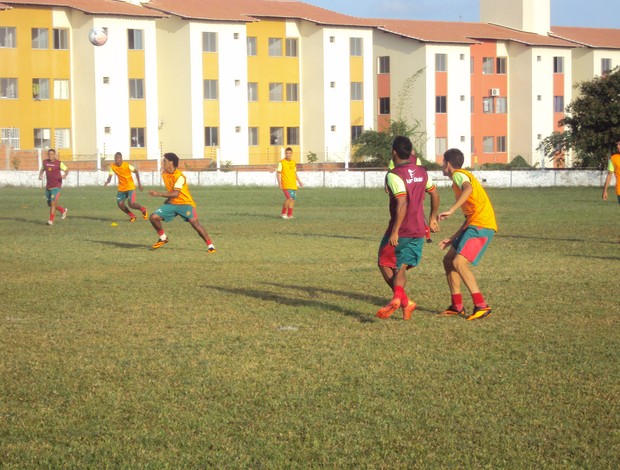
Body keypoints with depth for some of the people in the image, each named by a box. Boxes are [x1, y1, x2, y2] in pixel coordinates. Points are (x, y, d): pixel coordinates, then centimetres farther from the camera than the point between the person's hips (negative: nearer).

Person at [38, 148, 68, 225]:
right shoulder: (45, 162, 5)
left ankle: (51, 220, -2)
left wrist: (65, 175, -22)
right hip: (48, 186, 6)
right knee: (49, 204, 11)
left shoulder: (59, 163, -8)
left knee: (53, 203, -11)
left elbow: (66, 170, 0)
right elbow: (42, 169, 21)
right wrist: (40, 175, 0)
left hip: (56, 186, -6)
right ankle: (63, 210, 34)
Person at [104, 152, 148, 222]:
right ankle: (132, 216, 17)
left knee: (131, 204, -18)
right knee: (120, 204, -5)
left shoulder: (127, 165, -15)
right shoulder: (112, 166, -6)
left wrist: (139, 183, -3)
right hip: (121, 188, 5)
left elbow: (136, 171, -2)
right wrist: (107, 181, -31)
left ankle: (143, 209, 14)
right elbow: (110, 176, -7)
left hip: (130, 187, -5)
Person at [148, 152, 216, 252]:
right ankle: (163, 238, 16)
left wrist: (159, 194, -33)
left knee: (194, 222, -25)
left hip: (185, 203, -7)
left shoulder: (180, 176, -20)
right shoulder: (164, 174, 3)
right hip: (172, 203, 7)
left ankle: (210, 245, -19)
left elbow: (176, 194, -30)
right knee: (153, 217, -6)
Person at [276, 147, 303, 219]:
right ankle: (283, 213, -6)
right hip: (286, 185, -6)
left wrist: (299, 181, 20)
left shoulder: (293, 162, 14)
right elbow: (278, 173, -6)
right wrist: (279, 183, -16)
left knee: (293, 199, 5)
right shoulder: (281, 162, -4)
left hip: (293, 185, 6)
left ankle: (289, 215, 12)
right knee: (289, 198, -18)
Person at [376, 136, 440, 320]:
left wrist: (395, 231, -22)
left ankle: (404, 301, -7)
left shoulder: (394, 175, -15)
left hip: (400, 231, -6)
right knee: (401, 267, 11)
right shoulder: (422, 172, 8)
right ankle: (398, 297, -14)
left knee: (385, 264, 10)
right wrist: (432, 219, 29)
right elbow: (435, 195, 17)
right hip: (419, 231, 6)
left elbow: (402, 203, -24)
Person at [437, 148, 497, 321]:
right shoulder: (463, 177, 27)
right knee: (448, 260, 11)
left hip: (481, 225, -10)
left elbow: (468, 189, -30)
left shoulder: (459, 174, -3)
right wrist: (452, 239, 27)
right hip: (474, 225, 10)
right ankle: (457, 306, 15)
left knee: (459, 263, -20)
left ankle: (481, 306, -21)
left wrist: (451, 210, -36)